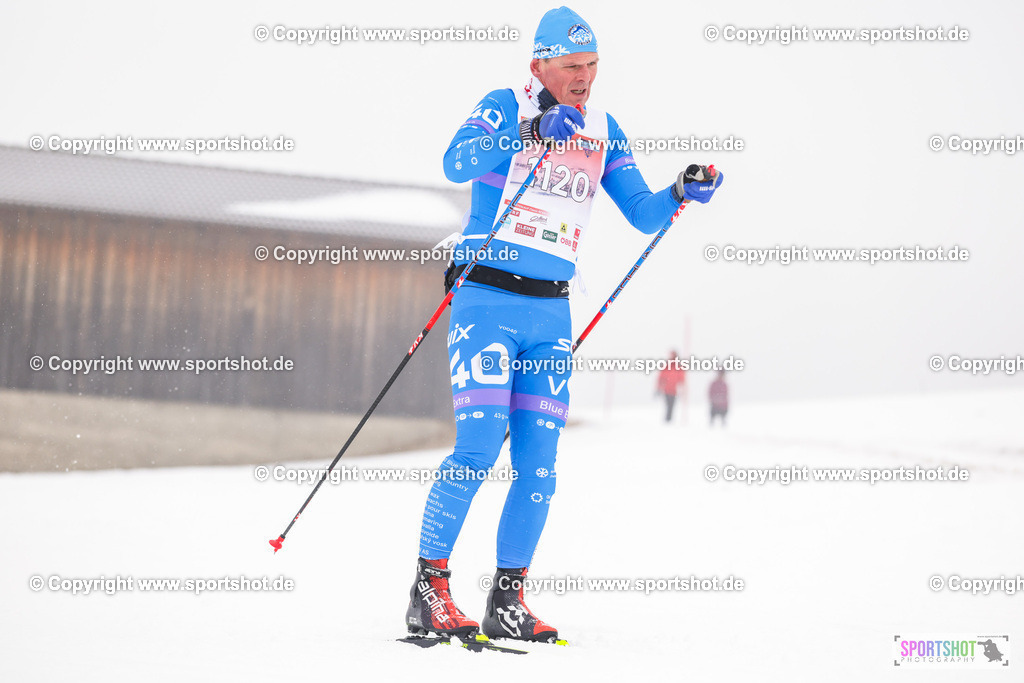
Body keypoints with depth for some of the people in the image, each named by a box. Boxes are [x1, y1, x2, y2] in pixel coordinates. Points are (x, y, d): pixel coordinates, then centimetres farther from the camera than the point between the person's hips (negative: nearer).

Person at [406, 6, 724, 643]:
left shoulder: (603, 130, 12)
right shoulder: (505, 107, -4)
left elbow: (643, 213, 14)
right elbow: (456, 163, -22)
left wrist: (681, 195, -7)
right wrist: (530, 133, -33)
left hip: (550, 310, 5)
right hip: (486, 297, -5)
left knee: (539, 466, 0)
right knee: (478, 448, -14)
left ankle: (508, 600, 8)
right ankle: (429, 589, -5)